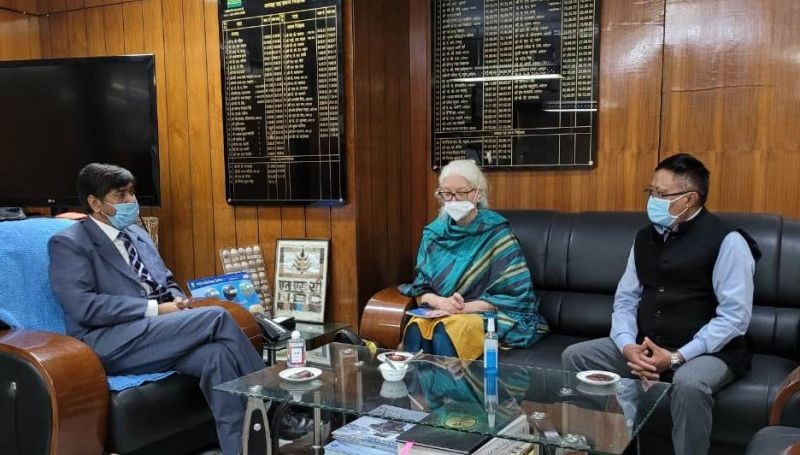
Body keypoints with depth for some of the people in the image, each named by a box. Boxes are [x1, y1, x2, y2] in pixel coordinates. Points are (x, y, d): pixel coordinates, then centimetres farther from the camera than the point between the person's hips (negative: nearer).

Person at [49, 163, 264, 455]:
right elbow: (85, 307, -13)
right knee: (217, 317, -24)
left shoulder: (137, 234, 22)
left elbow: (167, 283, 27)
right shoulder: (68, 243, -1)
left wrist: (177, 302, 1)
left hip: (160, 334, 7)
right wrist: (155, 309, -16)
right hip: (112, 343, -6)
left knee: (217, 354, -27)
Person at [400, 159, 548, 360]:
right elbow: (421, 289, 8)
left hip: (487, 315, -3)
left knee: (446, 331, -33)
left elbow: (515, 296, -9)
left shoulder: (496, 232, -5)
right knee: (416, 328, -29)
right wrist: (441, 302, -15)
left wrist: (467, 307, -18)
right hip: (440, 312, 3)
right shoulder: (434, 232, 7)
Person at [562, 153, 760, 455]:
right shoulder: (645, 238, 10)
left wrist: (677, 357, -22)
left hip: (708, 350, -6)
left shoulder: (726, 240, -10)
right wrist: (628, 346, -12)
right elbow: (625, 299, 9)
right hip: (644, 345, 6)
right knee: (575, 357, -7)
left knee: (689, 383, -38)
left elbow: (735, 315, -15)